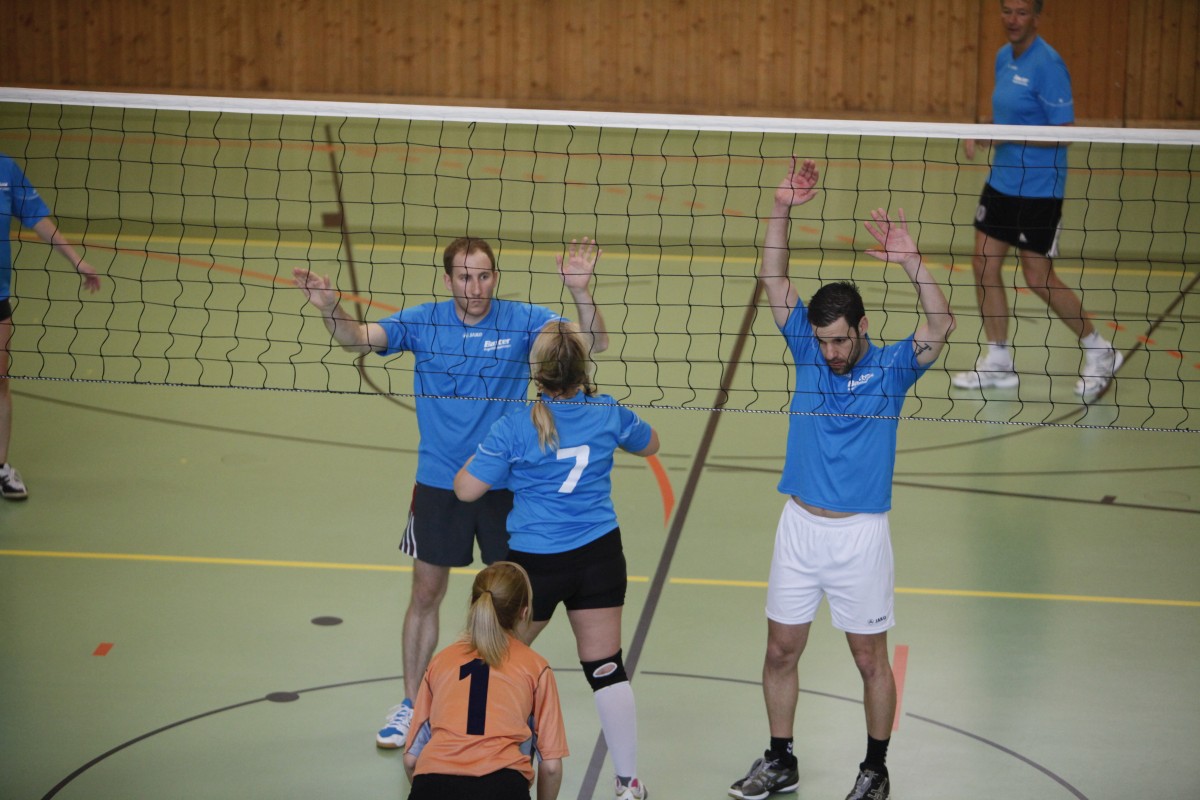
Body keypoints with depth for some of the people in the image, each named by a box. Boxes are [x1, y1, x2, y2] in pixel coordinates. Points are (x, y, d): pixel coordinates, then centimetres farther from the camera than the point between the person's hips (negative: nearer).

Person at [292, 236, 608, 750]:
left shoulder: (521, 320, -9)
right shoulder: (423, 322, -6)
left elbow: (593, 343, -17)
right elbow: (359, 338, -16)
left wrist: (579, 289, -35)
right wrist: (330, 310, -38)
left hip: (506, 484, 0)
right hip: (439, 483, 1)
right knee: (425, 594, 9)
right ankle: (412, 703, 24)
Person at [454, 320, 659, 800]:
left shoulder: (514, 427, -14)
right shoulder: (608, 413, -3)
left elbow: (465, 489, -11)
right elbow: (649, 444, 18)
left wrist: (479, 456, 7)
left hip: (537, 561, -3)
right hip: (600, 555, 3)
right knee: (606, 669, 9)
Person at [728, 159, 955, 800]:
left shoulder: (891, 367, -8)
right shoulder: (809, 349, 1)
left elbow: (940, 326, -25)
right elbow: (773, 281, -5)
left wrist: (909, 261, -36)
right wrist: (782, 210, -18)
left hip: (861, 533, -3)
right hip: (800, 526, 3)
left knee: (870, 659, 6)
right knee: (781, 650, 10)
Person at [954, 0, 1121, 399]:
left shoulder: (1047, 64, -18)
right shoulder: (1003, 57, 8)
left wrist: (1005, 136, -25)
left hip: (1038, 189, -8)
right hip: (1001, 182, 8)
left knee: (1038, 277, -3)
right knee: (985, 264, 5)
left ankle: (1099, 352, 15)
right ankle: (998, 362, 16)